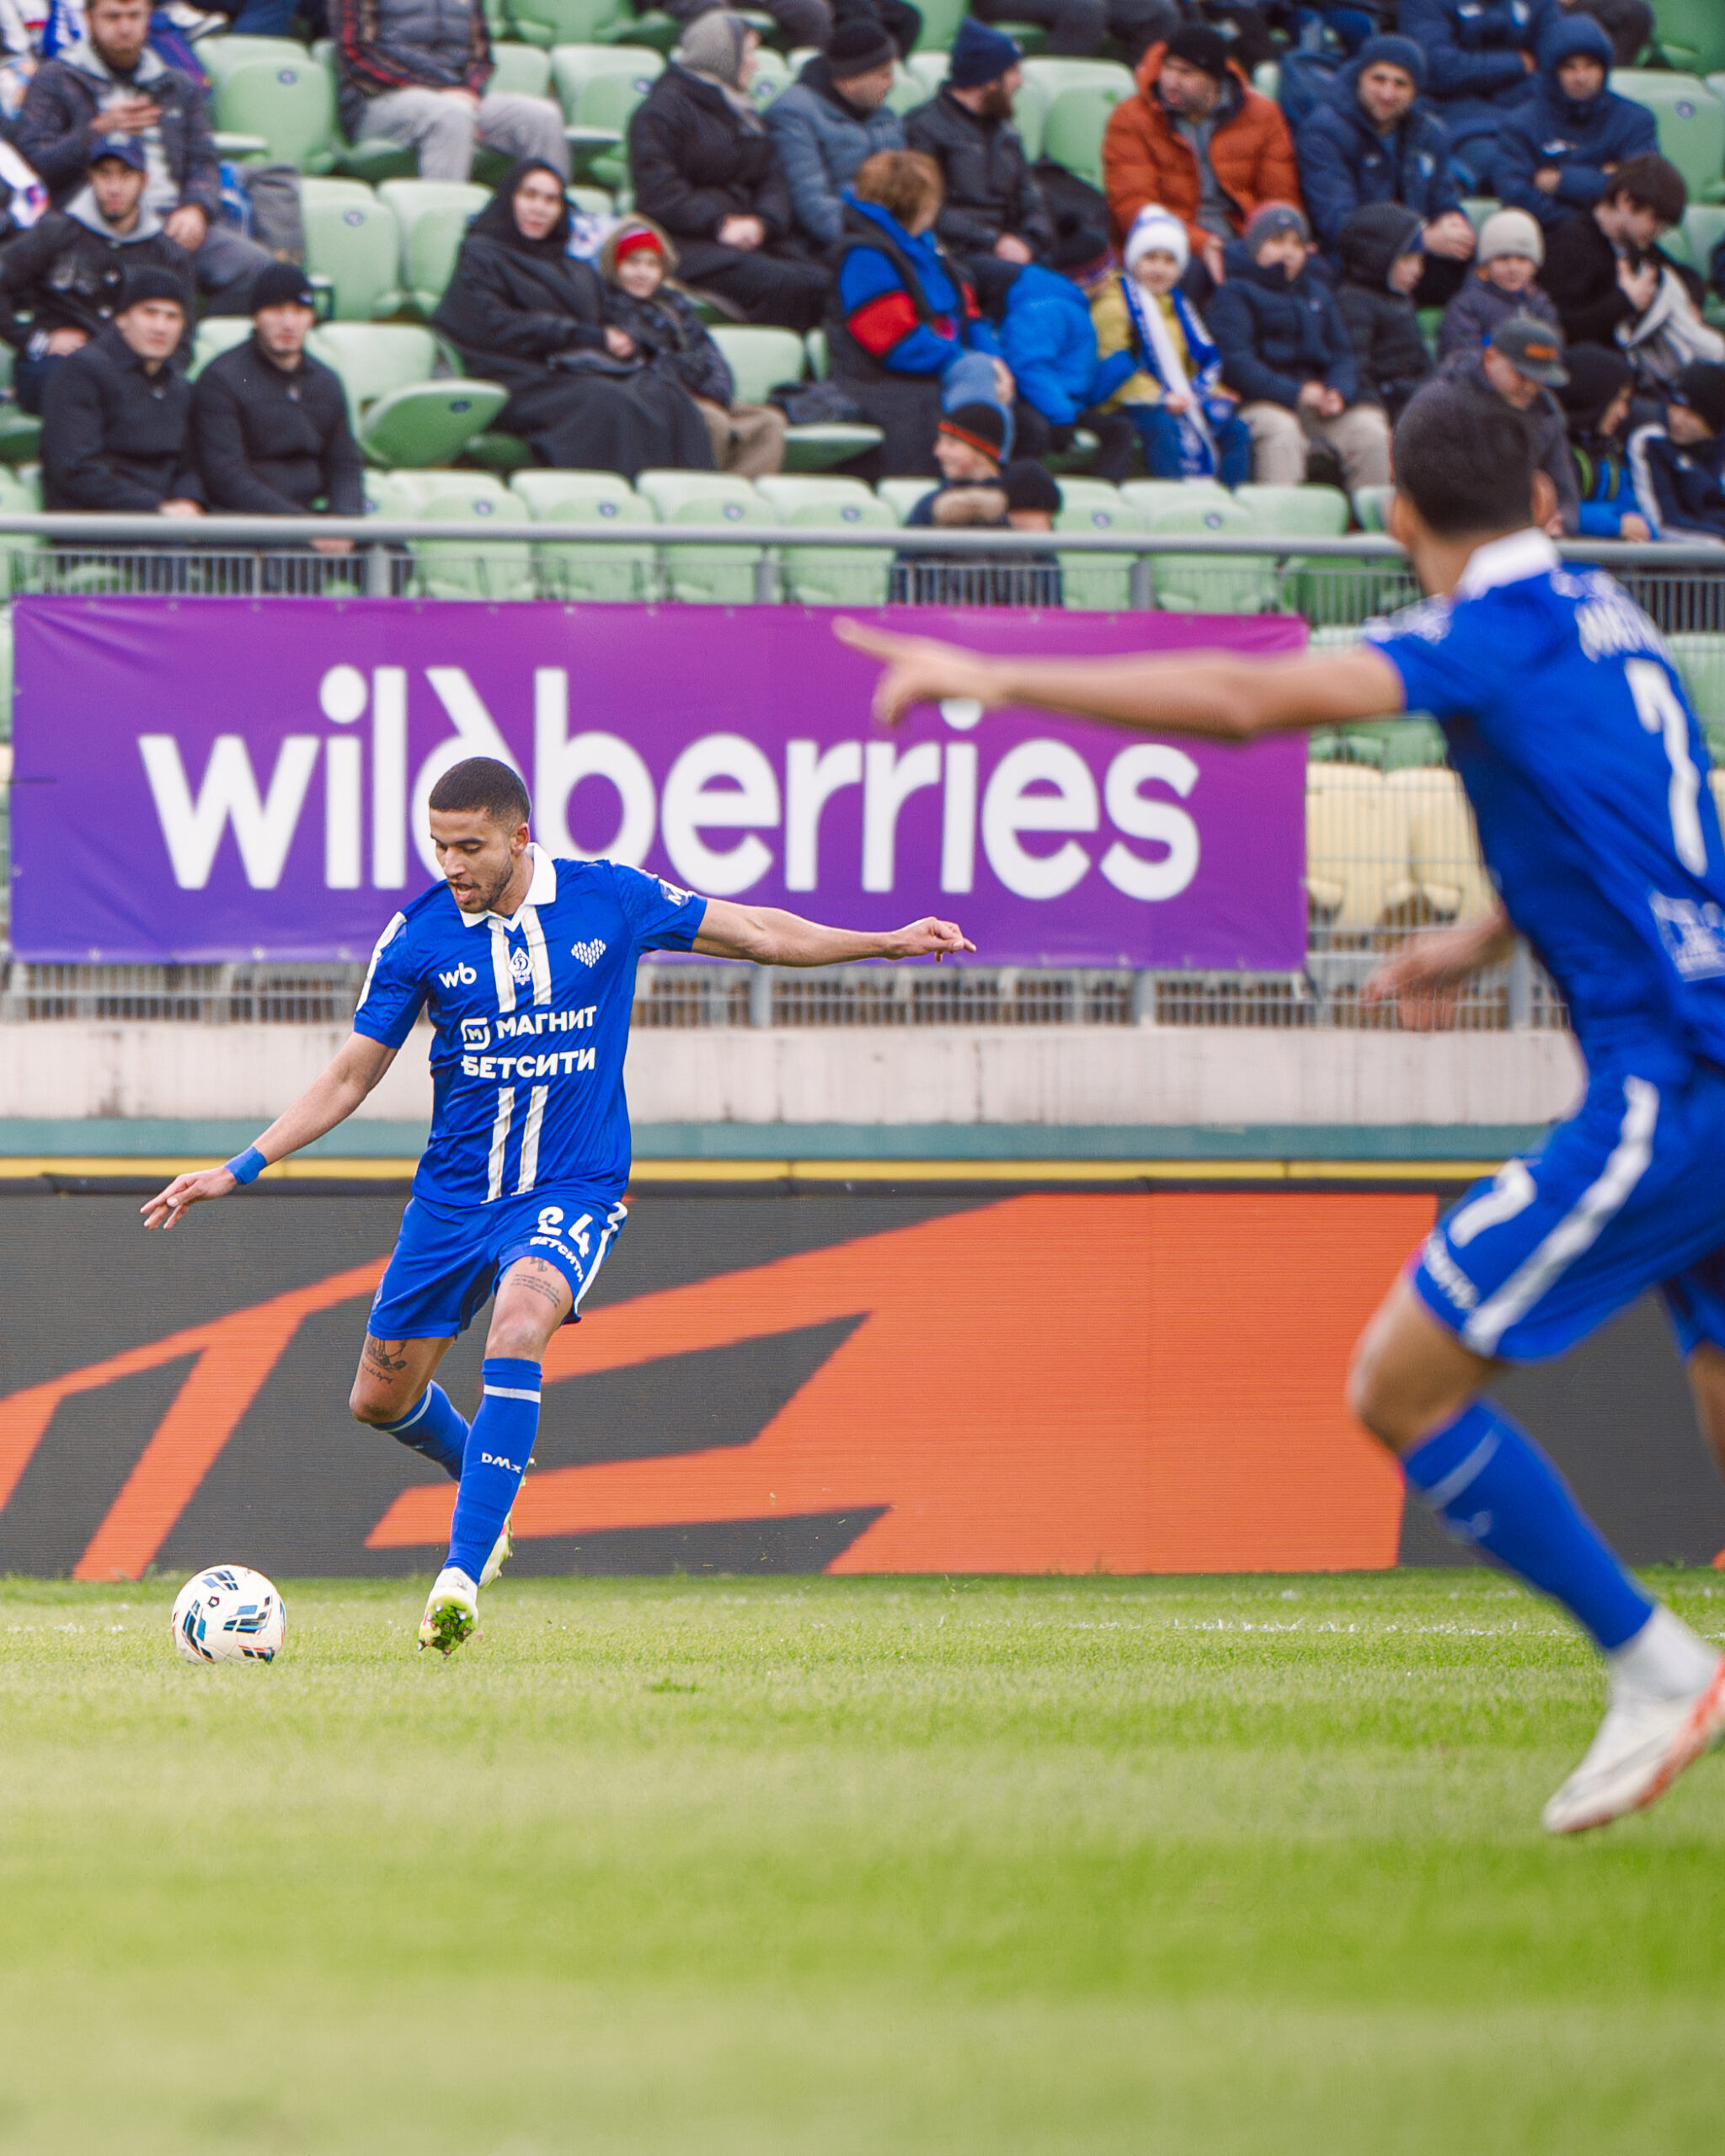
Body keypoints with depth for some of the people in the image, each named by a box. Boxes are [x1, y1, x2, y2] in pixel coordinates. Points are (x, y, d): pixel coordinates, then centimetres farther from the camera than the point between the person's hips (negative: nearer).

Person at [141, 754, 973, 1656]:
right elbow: (349, 1077, 3)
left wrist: (886, 942, 4)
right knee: (381, 1400, 7)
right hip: (451, 1195, 3)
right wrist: (241, 1169, -4)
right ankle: (481, 1474, 43)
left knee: (515, 1332, -32)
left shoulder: (609, 898, -7)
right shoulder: (419, 935, -6)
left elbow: (756, 933, 7)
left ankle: (461, 1579, -33)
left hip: (571, 1190, -3)